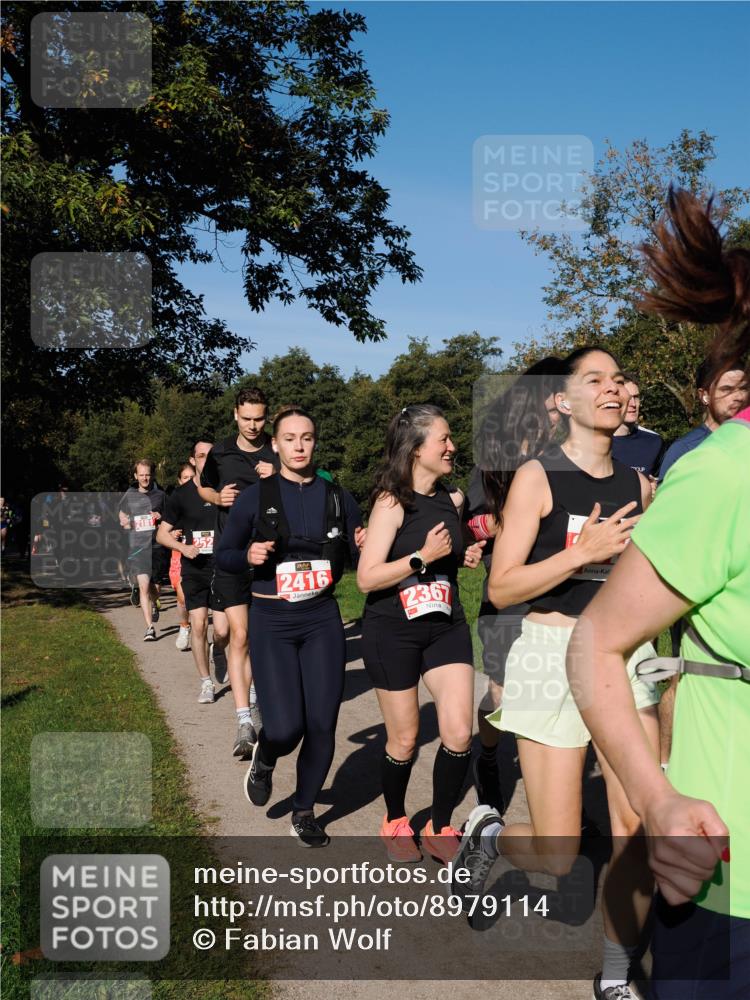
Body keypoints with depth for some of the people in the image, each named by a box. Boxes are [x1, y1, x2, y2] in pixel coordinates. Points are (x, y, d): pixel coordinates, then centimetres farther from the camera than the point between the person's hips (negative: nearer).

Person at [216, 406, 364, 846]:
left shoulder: (337, 497, 3)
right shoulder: (255, 497, -3)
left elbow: (358, 556, 12)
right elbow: (223, 555, 4)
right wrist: (248, 556, -17)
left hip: (323, 620, 2)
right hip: (272, 623, -2)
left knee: (322, 725, 2)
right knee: (285, 728, -11)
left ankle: (304, 812, 26)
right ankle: (264, 759, 28)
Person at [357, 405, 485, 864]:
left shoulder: (454, 498, 4)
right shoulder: (393, 502, -13)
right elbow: (367, 578, -18)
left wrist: (464, 556, 3)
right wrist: (424, 557, -25)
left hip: (447, 624, 5)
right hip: (393, 630, -5)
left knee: (459, 732, -5)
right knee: (405, 740, 6)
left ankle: (440, 828, 17)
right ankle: (395, 822, 34)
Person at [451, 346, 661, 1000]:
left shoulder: (639, 485, 9)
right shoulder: (537, 478, -6)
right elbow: (501, 590, -10)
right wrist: (583, 551, -21)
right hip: (554, 654, -4)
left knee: (639, 830, 0)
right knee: (558, 857, -2)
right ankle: (488, 832, 32)